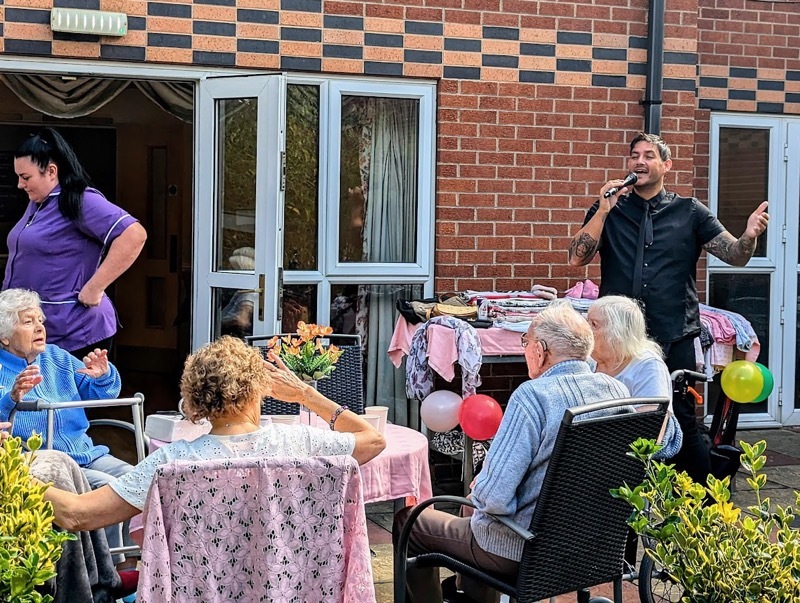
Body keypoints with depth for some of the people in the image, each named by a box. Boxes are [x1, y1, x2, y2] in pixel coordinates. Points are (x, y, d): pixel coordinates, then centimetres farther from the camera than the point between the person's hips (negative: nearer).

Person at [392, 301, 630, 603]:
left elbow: (494, 497, -28)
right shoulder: (618, 391, -4)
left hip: (525, 551, -8)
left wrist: (478, 489, -4)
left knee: (408, 521, 13)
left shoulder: (533, 395, -25)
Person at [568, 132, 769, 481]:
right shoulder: (607, 211, 9)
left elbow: (737, 256, 1)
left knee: (683, 424, 0)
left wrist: (750, 235, -22)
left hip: (674, 338, -1)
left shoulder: (689, 213, 8)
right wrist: (604, 210, -14)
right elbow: (577, 258, -4)